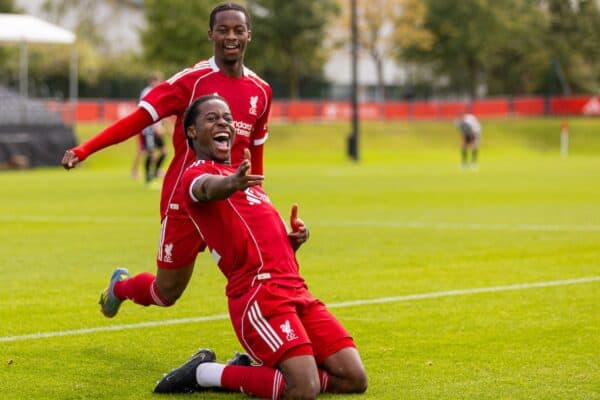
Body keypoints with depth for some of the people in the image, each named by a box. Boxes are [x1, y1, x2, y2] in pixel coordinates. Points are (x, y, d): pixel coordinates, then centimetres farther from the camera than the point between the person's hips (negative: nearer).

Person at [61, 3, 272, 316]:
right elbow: (137, 119, -16)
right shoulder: (191, 81, -11)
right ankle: (120, 287, 42)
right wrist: (83, 150, -25)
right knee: (166, 294, 9)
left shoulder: (260, 91, 5)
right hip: (185, 202, -4)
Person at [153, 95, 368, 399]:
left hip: (295, 290, 9)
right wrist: (231, 183, -50)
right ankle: (206, 373, -2)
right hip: (259, 292, -9)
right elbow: (208, 188, -26)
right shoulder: (196, 173, 1)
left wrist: (294, 240, 10)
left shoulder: (242, 177, 29)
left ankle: (258, 368, 13)